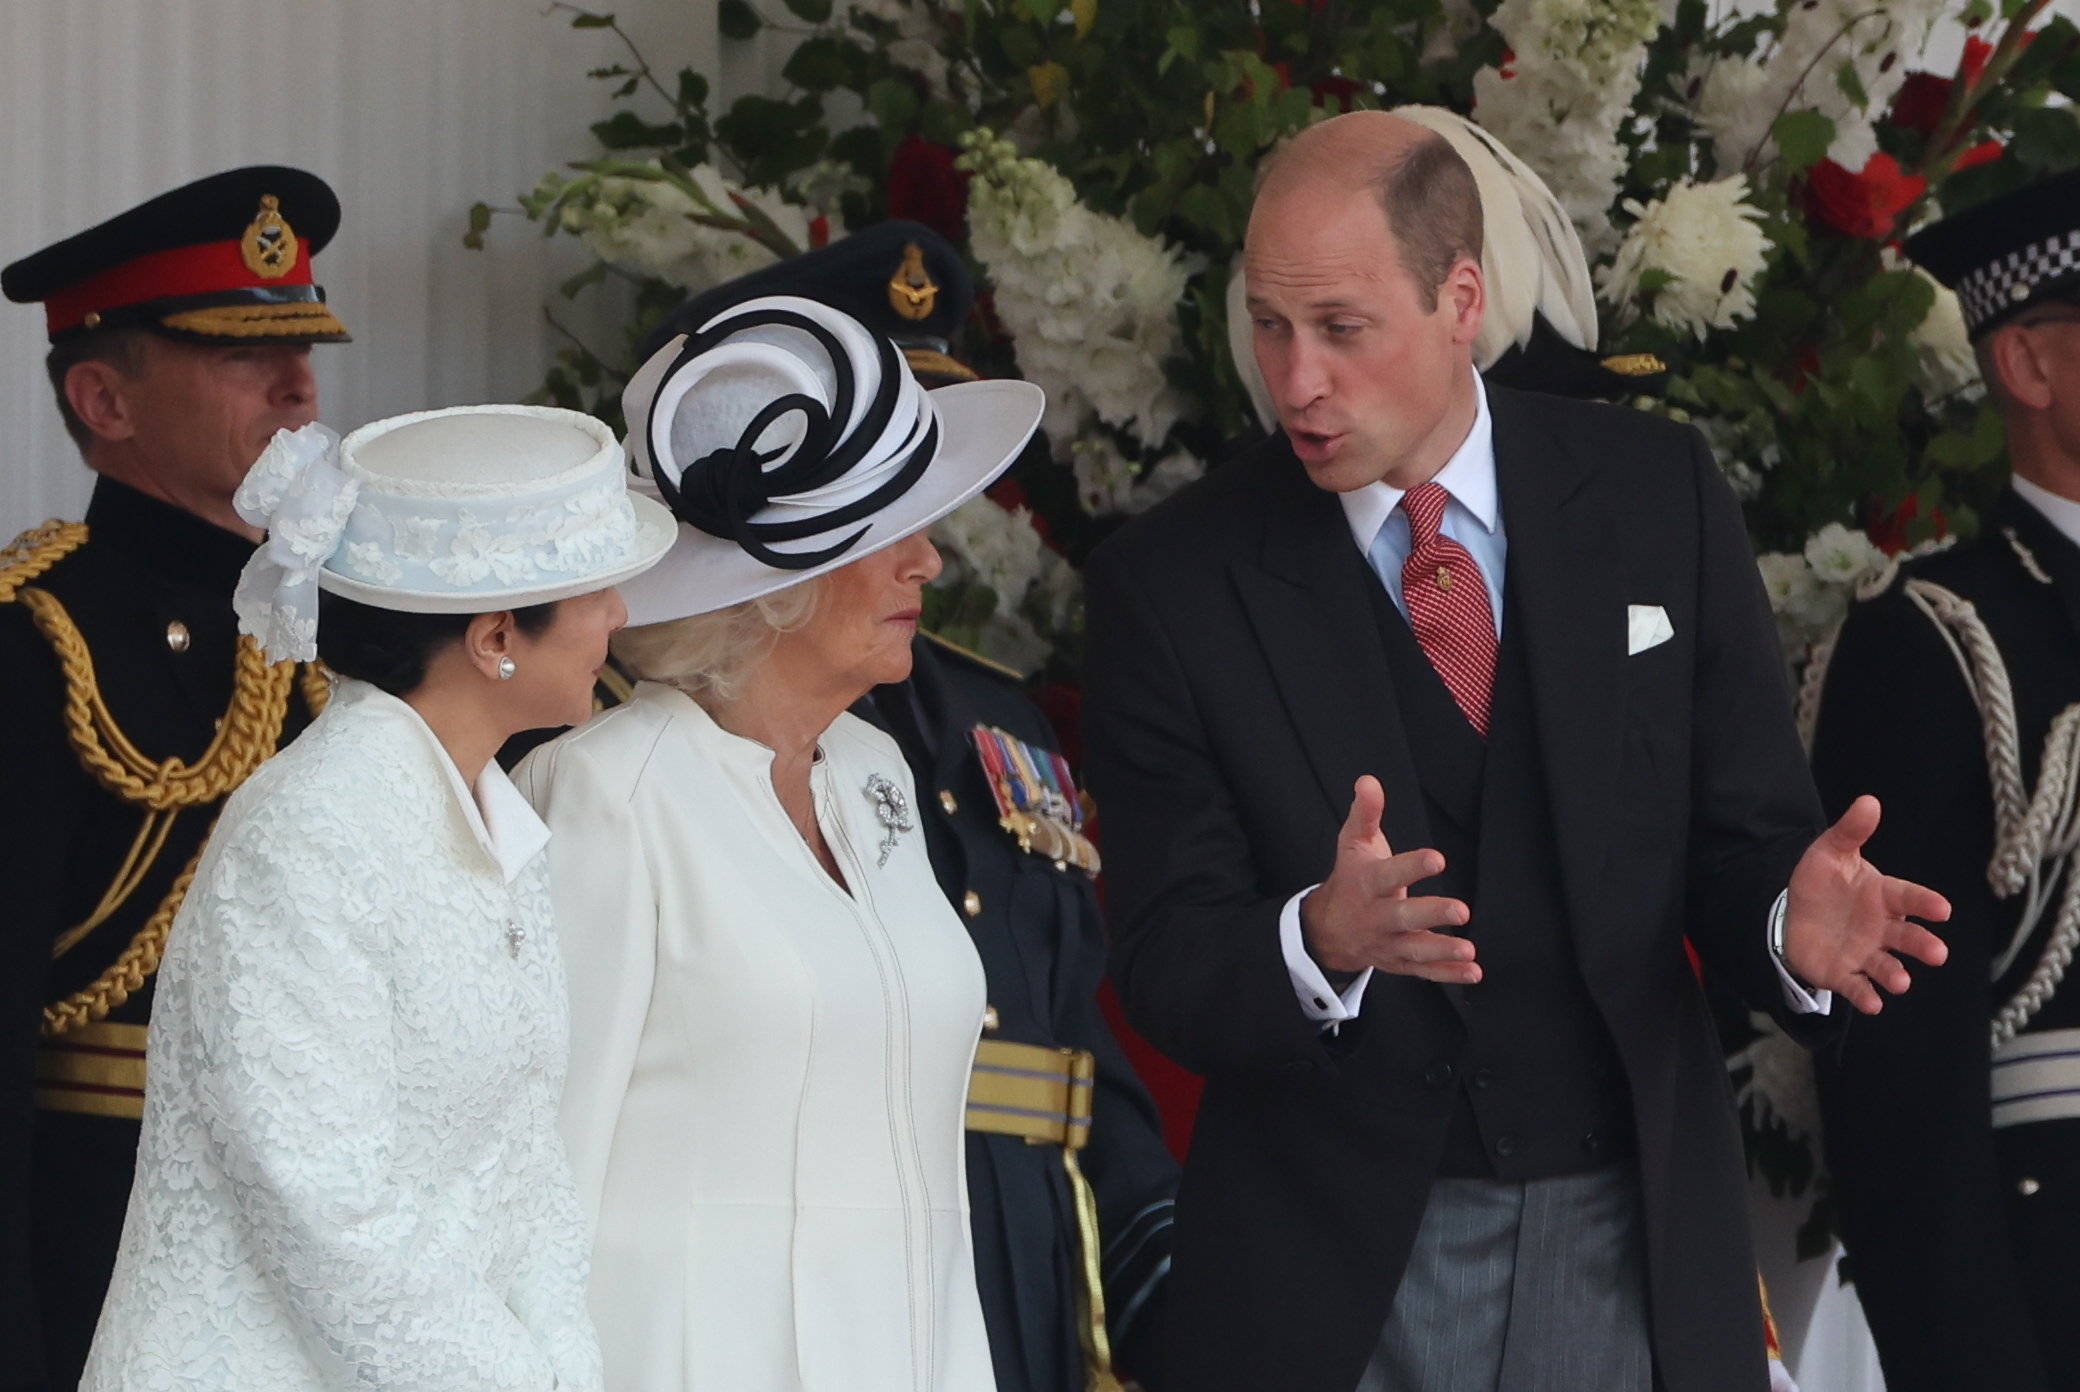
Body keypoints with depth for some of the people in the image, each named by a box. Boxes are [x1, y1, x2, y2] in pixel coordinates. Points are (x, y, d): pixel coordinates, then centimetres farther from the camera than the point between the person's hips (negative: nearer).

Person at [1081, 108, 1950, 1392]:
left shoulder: (1659, 498, 0)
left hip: (1627, 1240, 1)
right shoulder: (1173, 583, -4)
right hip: (1333, 1270, -1)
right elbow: (1165, 963, -8)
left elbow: (1744, 839, 3)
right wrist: (1322, 940, -29)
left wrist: (1793, 926, -20)